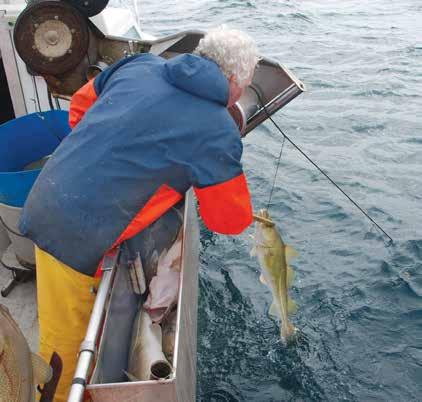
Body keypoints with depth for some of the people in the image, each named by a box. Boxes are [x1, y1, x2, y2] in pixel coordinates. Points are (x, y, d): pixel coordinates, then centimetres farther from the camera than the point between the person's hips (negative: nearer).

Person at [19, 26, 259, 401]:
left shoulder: (140, 64, 5)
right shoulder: (219, 131, -13)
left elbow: (80, 104, 19)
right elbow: (231, 220, -2)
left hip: (46, 203, 8)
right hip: (78, 236, -8)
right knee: (66, 345, 15)